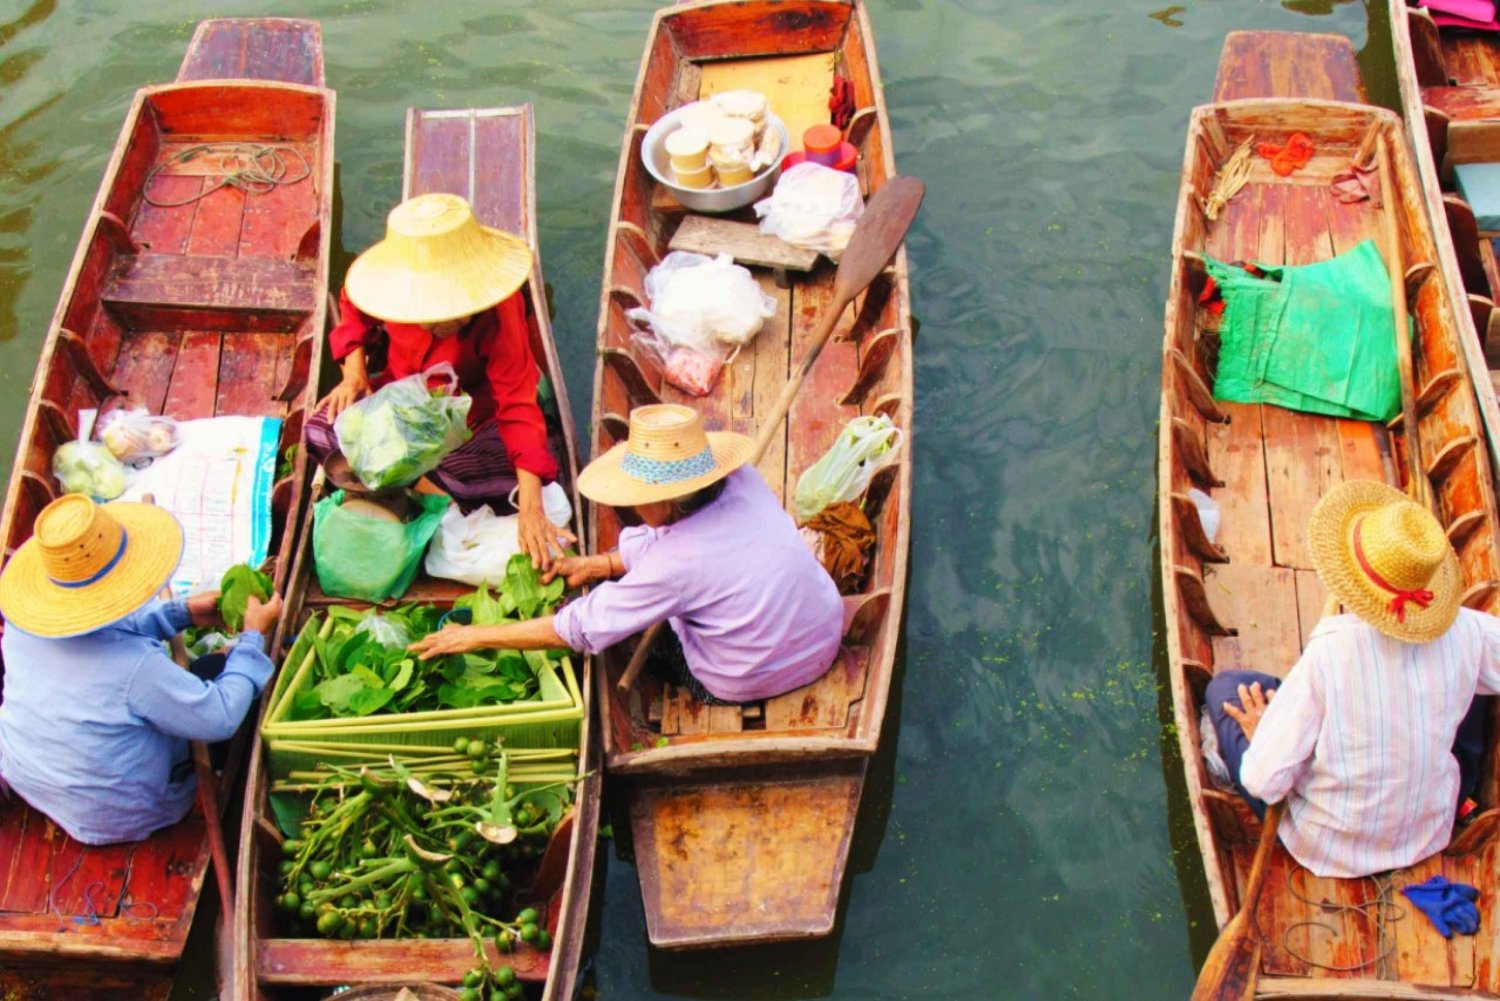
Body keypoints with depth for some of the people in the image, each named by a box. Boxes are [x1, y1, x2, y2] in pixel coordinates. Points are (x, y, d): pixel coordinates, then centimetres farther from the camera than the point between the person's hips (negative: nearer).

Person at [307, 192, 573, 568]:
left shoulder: (498, 311, -33)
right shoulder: (389, 279, -24)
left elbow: (517, 404, -36)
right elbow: (354, 309, 3)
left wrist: (530, 508, -43)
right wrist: (354, 371, -15)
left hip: (471, 411, -2)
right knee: (322, 430, -25)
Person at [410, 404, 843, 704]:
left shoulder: (676, 564, -32)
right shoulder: (743, 480, -14)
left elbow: (576, 630, -22)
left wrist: (476, 636, -12)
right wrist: (601, 564, 4)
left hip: (753, 684, -6)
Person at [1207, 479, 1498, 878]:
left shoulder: (1328, 653, -30)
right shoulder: (1466, 632, -20)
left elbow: (1264, 782, -26)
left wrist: (1263, 734, -4)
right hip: (1430, 838, 3)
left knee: (1225, 687, 6)